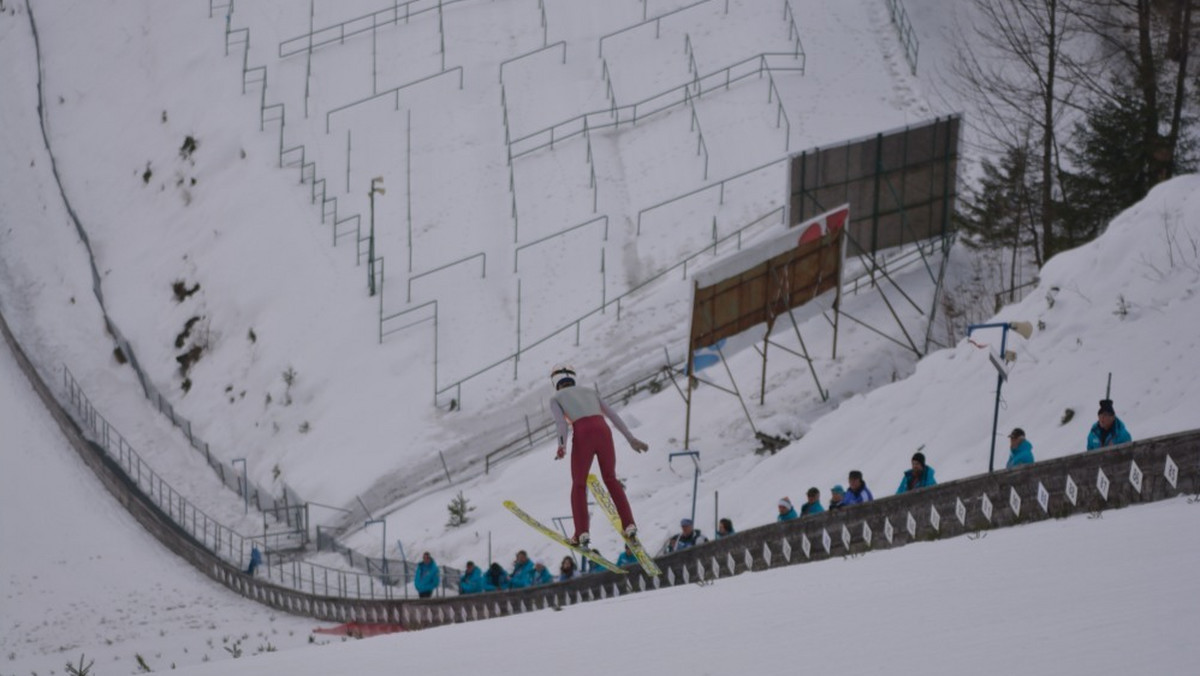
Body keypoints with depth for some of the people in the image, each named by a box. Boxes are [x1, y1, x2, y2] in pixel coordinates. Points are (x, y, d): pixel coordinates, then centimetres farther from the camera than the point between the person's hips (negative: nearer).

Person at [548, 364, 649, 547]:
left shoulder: (556, 398, 19)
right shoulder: (589, 391, 30)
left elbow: (560, 422, -2)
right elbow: (613, 415, 24)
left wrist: (562, 445, -15)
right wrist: (631, 438, 23)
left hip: (582, 434, -3)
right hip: (603, 431, 3)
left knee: (578, 484, 11)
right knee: (611, 479, 19)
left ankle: (582, 533, 0)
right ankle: (629, 525, 10)